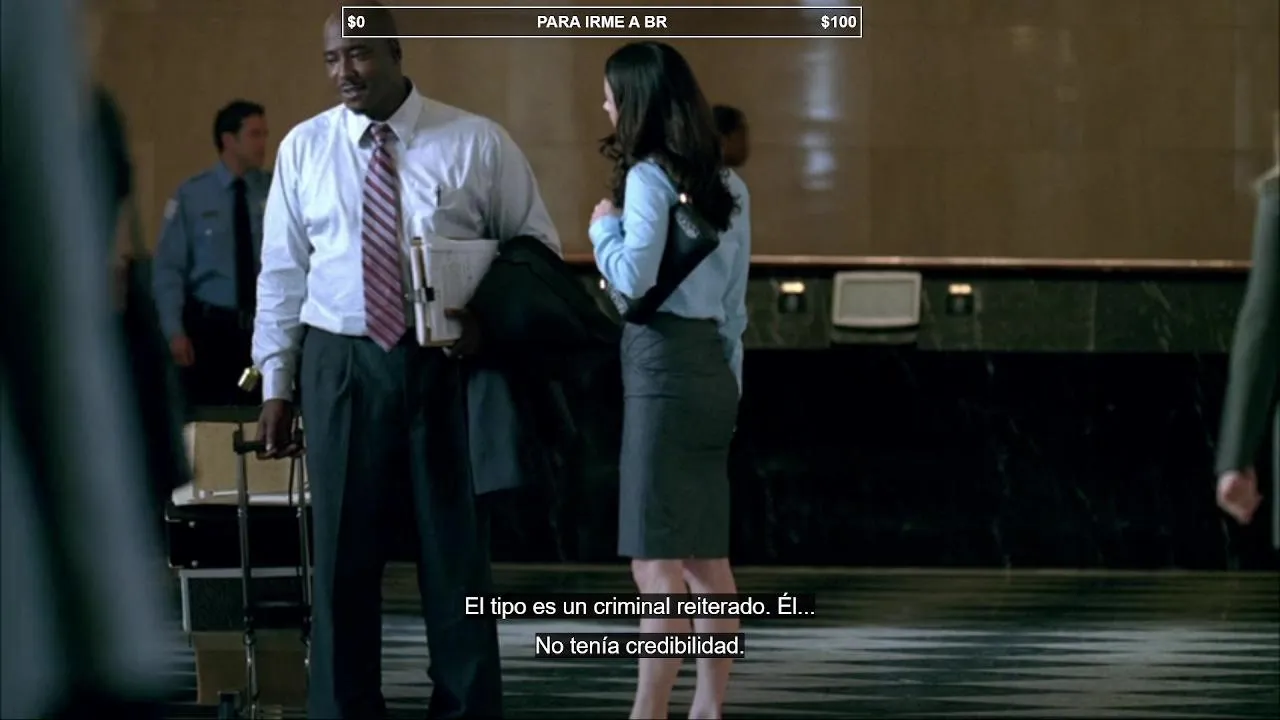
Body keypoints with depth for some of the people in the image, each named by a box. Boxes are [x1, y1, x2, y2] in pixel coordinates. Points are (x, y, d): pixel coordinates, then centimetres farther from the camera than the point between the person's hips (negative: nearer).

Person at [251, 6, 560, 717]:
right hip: (342, 365, 1)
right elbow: (283, 273, 7)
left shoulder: (477, 143, 0)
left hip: (449, 363, -1)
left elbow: (538, 246, 5)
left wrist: (492, 318, -12)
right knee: (345, 552, 5)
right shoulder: (304, 148, 5)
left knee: (455, 549, 4)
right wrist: (277, 384, 4)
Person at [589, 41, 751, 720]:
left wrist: (603, 227, -2)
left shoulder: (650, 176, -10)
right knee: (706, 560, 10)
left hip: (663, 365, -8)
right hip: (713, 366, 8)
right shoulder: (721, 185, 13)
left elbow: (634, 277, -20)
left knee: (656, 561, -8)